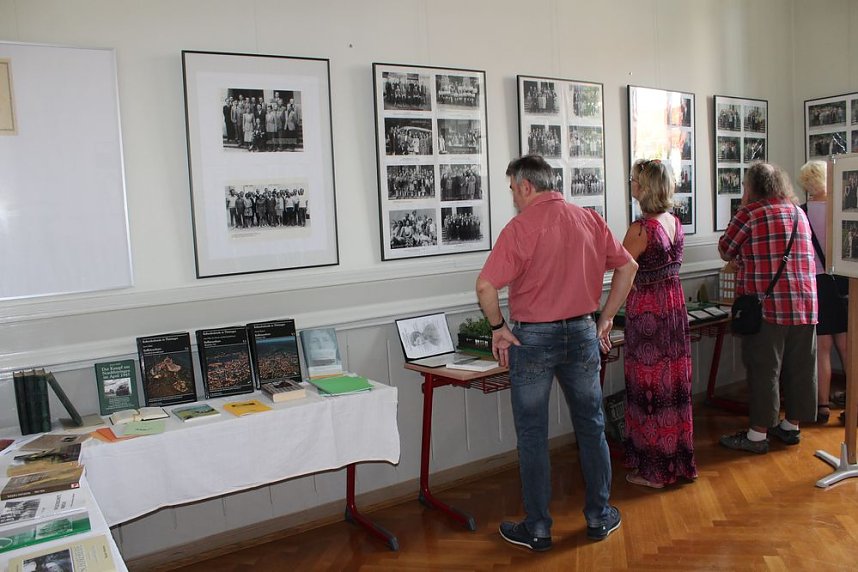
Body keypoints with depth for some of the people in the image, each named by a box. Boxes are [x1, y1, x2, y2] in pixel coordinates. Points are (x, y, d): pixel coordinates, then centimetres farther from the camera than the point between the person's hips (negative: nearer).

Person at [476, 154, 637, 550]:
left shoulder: (520, 228, -14)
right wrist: (606, 317, 13)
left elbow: (486, 286, -22)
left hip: (533, 338, -4)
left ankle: (537, 529, 18)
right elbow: (628, 266, 8)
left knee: (532, 436, 7)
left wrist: (498, 328, -7)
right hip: (582, 333, 5)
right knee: (591, 428, 17)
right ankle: (599, 517, 29)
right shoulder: (590, 220, 2)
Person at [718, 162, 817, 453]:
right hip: (804, 305, 6)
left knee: (763, 370, 0)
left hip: (766, 306, -6)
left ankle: (758, 434, 7)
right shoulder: (799, 213, 13)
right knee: (799, 368, 13)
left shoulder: (750, 213, -8)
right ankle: (792, 426, 26)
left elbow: (725, 250, 0)